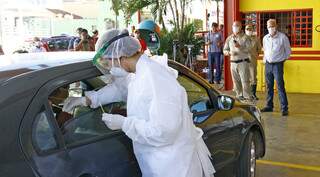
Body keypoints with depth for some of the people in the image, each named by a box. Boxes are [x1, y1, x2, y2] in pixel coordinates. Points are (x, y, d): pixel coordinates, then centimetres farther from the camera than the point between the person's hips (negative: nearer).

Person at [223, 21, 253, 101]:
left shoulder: (245, 37, 0)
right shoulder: (229, 38, 13)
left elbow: (249, 49, -8)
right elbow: (225, 50, 13)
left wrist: (240, 47, -22)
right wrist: (230, 52, -9)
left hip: (243, 62, -4)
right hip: (233, 62, 4)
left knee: (245, 81, -8)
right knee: (236, 81, 7)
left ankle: (247, 97, -5)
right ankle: (239, 96, 18)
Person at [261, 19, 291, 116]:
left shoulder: (283, 37, -7)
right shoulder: (265, 38, 7)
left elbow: (288, 51, 2)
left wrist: (282, 60, 1)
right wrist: (264, 59, 12)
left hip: (278, 65, -5)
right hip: (268, 64, 5)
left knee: (280, 86, -7)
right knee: (269, 86, 10)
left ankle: (284, 108, -4)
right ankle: (269, 106, 20)